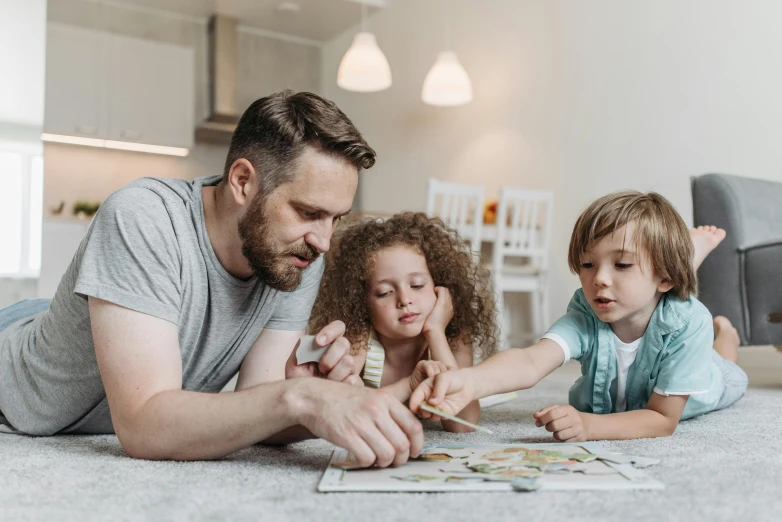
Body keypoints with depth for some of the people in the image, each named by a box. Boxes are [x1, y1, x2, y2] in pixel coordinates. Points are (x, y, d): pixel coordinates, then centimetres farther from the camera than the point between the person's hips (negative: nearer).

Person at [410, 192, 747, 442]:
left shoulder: (686, 322, -44)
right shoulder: (585, 317, -42)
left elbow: (663, 420, -43)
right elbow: (532, 361, -61)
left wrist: (590, 426, -61)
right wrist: (469, 380, -82)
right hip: (606, 400, 1)